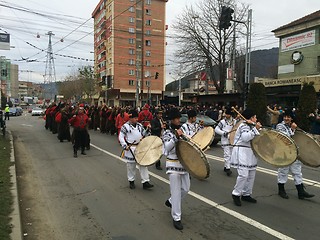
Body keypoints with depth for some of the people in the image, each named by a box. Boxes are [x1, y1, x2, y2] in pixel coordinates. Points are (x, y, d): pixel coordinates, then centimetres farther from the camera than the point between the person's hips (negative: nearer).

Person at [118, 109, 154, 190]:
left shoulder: (139, 125, 8)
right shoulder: (125, 126, -8)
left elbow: (143, 134, 17)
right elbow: (121, 137, -10)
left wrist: (147, 130, -2)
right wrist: (125, 146, -19)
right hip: (131, 149, -5)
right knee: (131, 165, 8)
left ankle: (145, 182, 7)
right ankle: (131, 181, 25)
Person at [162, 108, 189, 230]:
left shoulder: (182, 130, 9)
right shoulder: (167, 133, -10)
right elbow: (167, 147, -26)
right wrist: (176, 136, -34)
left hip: (184, 163, 7)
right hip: (173, 165, -7)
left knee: (186, 189, 14)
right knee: (176, 192, -3)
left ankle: (170, 202, 39)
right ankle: (176, 218, 9)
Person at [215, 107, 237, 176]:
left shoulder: (235, 121, 7)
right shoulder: (222, 121, -3)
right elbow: (216, 129, -5)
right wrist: (224, 133, -14)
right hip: (225, 141, -4)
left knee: (230, 154, 10)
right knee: (227, 155, -11)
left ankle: (226, 167, 24)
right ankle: (227, 168, -10)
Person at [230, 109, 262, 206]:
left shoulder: (251, 126, 16)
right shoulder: (244, 126, -12)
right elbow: (245, 137, -28)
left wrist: (257, 129, 1)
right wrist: (255, 129, -21)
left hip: (249, 153, 10)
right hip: (242, 153, -10)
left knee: (251, 175, 11)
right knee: (243, 174, -16)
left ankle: (246, 194, 22)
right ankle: (236, 194, 0)